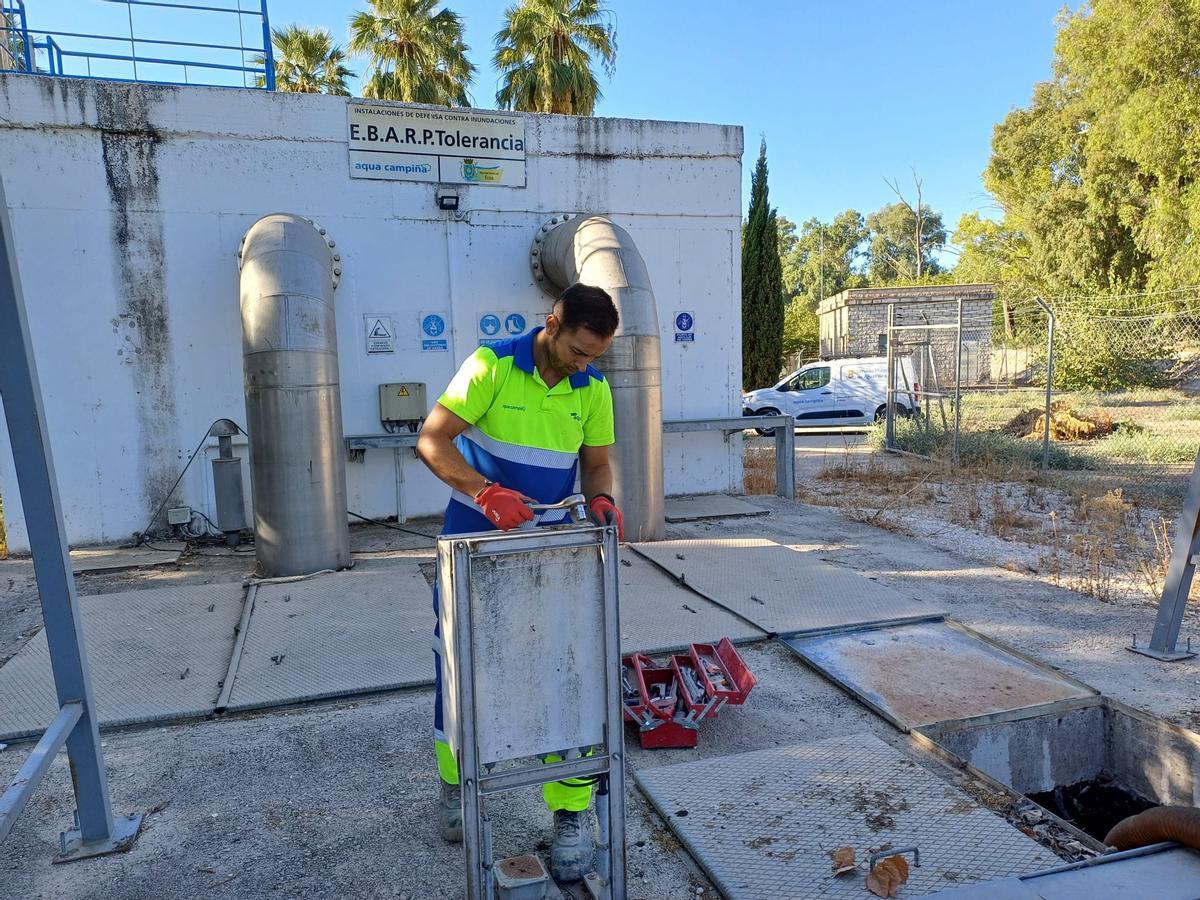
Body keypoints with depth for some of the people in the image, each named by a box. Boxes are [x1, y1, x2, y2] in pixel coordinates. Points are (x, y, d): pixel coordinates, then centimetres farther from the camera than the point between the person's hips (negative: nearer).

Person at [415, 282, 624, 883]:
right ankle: (456, 780, 34)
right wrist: (485, 491, -31)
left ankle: (572, 812, 11)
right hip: (476, 539, -1)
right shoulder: (493, 365, -15)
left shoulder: (594, 390, -3)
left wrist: (600, 499, -17)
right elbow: (431, 440, -16)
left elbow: (596, 464, 6)